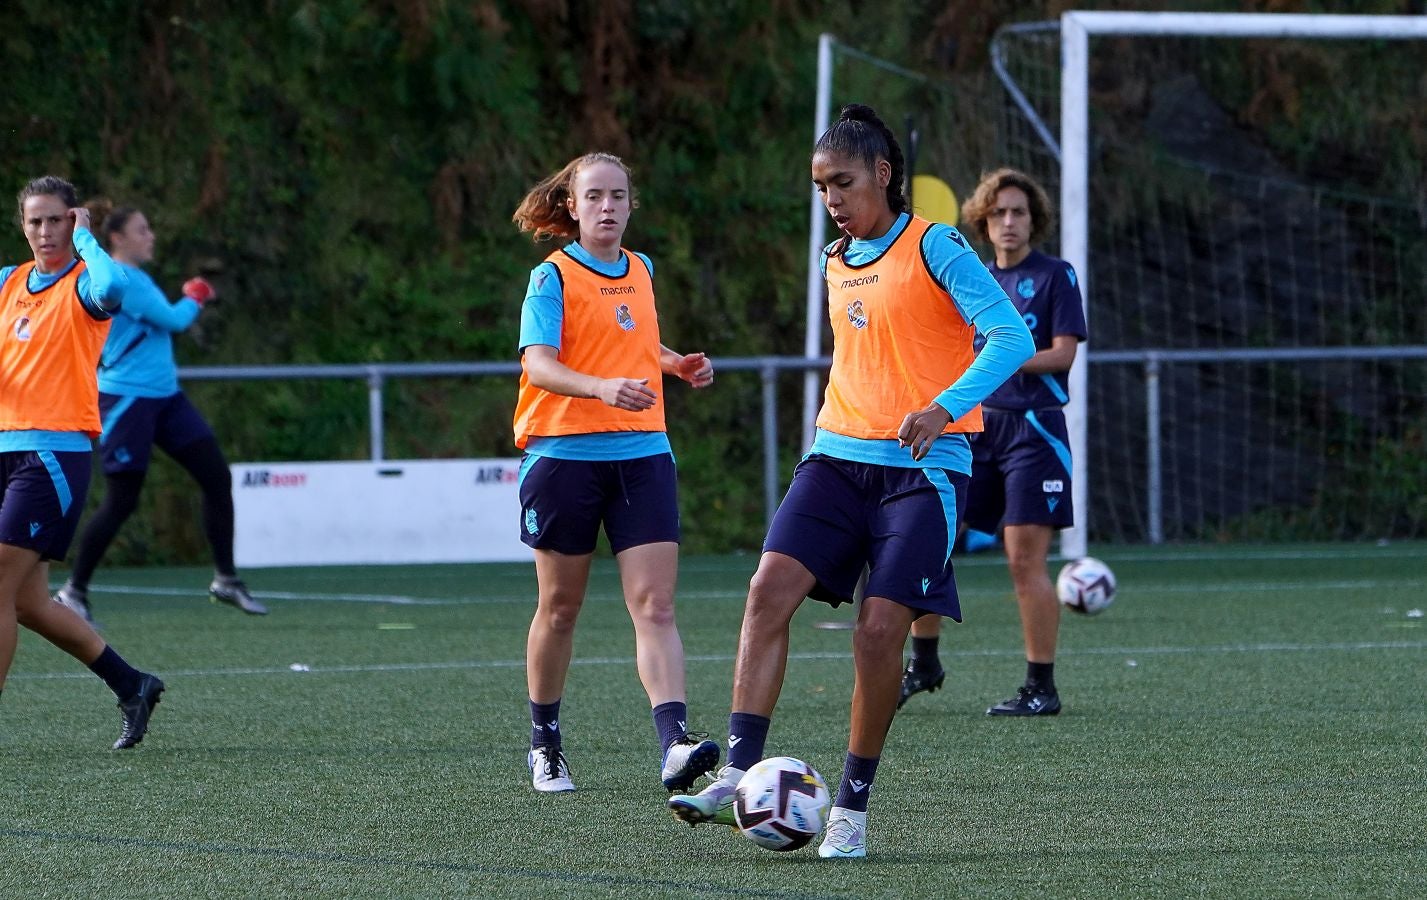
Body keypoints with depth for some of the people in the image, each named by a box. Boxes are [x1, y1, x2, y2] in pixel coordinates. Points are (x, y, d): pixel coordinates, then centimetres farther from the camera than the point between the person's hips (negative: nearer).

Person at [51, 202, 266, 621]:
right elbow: (173, 320, -17)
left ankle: (225, 581, 8)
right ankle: (73, 593, 8)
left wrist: (190, 300, 5)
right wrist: (195, 298, 2)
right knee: (121, 502, -6)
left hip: (165, 397, 9)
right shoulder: (117, 279, -17)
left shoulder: (137, 278, 14)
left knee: (218, 477, 2)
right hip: (128, 400, -9)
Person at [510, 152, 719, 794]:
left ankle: (674, 743, -23)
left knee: (654, 604, -11)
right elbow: (538, 362, -19)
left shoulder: (641, 271, 13)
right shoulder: (553, 277, -5)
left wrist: (678, 364, 14)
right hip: (566, 455, -4)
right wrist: (602, 387, -36)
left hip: (642, 453, 4)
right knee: (560, 606, 9)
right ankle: (544, 744, 24)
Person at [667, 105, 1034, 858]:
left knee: (879, 631, -10)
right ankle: (740, 773, -19)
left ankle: (852, 808, 4)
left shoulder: (934, 247, -6)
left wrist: (947, 406, -28)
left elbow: (1010, 337, -15)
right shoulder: (834, 264, 15)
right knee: (770, 587, -15)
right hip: (838, 457, 6)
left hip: (923, 466, -6)